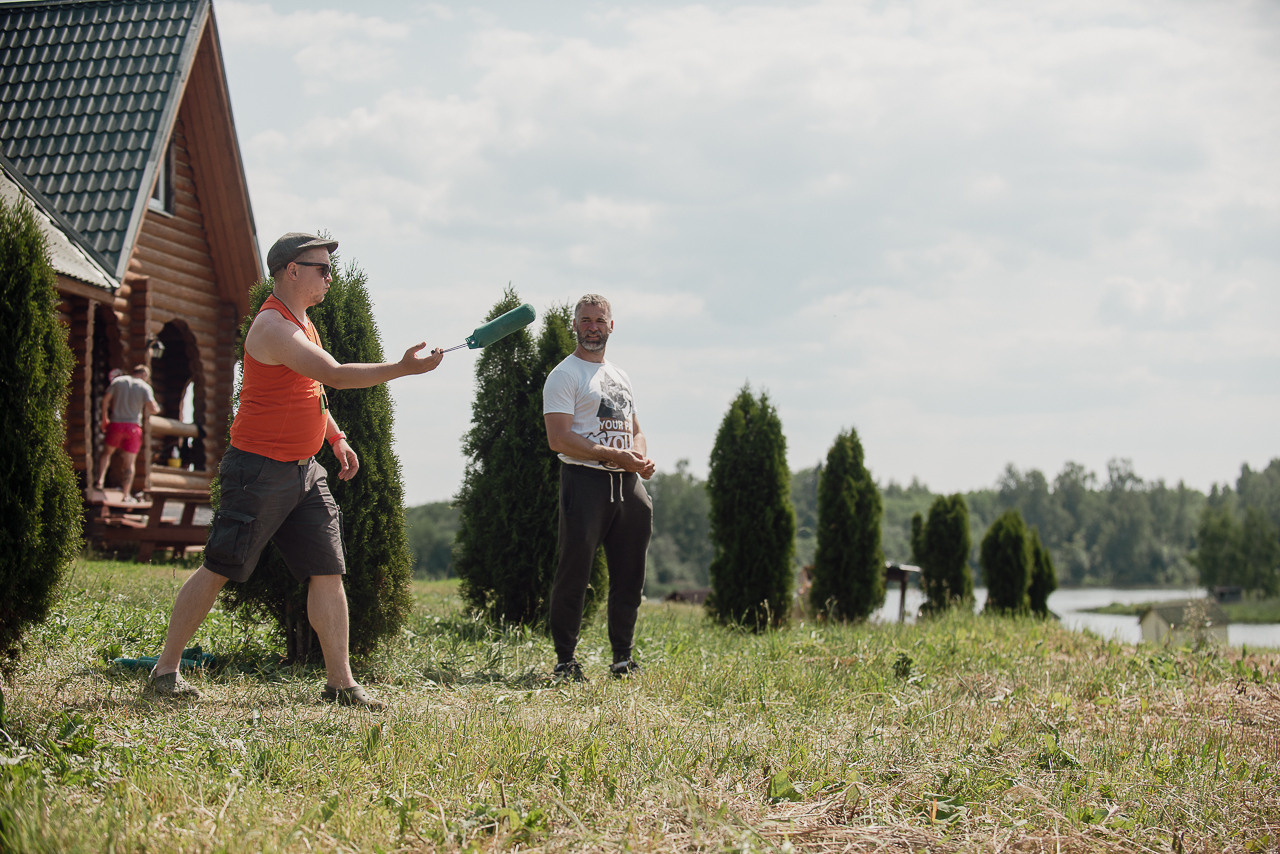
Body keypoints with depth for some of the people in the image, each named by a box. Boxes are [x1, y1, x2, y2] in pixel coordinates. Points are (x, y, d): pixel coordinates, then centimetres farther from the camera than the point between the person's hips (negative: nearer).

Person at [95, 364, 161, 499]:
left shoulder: (118, 381, 4)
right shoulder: (145, 387, -3)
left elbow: (106, 399, 1)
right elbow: (152, 409, -13)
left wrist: (105, 418, 11)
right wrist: (157, 409, 10)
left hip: (116, 423, 2)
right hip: (133, 427, -2)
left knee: (107, 453, 24)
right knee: (130, 463, 5)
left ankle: (100, 481, 7)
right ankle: (127, 494, 2)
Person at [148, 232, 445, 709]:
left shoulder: (302, 322, 15)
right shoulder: (272, 326, -17)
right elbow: (335, 375, -27)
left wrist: (335, 437, 21)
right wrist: (402, 369, -29)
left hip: (303, 471, 9)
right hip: (260, 468, -9)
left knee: (328, 572, 1)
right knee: (218, 569, -2)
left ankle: (340, 682, 2)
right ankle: (165, 669, 11)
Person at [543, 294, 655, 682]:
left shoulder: (621, 376, 22)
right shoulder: (565, 375, -1)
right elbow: (559, 439, -12)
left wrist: (642, 458, 3)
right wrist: (614, 456, -19)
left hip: (628, 484, 7)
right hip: (585, 479, -7)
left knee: (629, 576, 9)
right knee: (574, 573, -8)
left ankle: (623, 658, 18)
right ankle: (565, 661, -1)